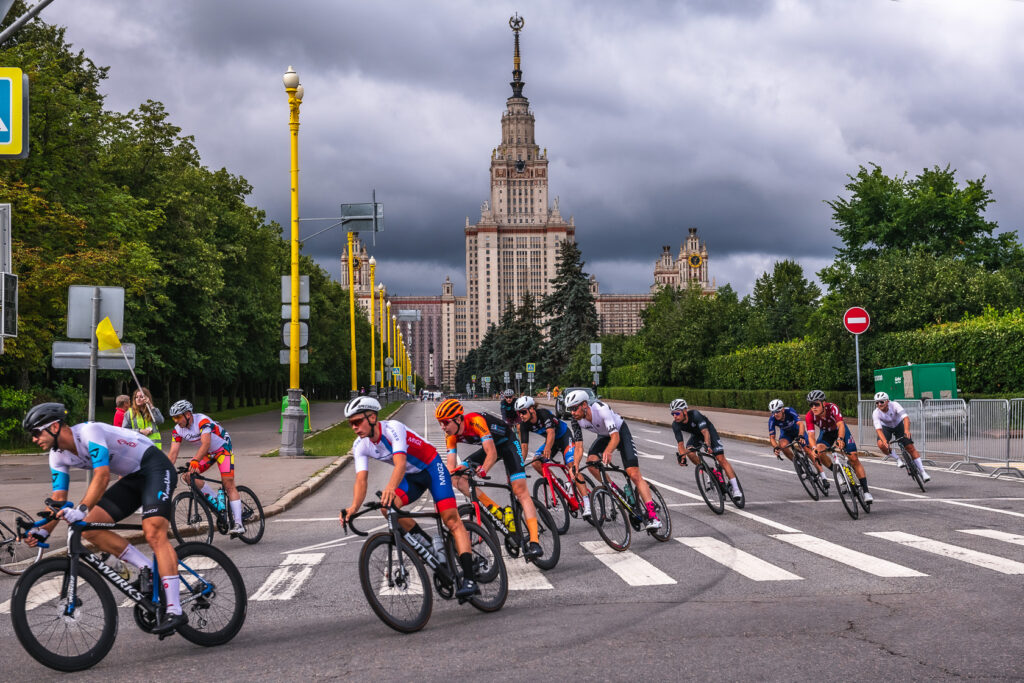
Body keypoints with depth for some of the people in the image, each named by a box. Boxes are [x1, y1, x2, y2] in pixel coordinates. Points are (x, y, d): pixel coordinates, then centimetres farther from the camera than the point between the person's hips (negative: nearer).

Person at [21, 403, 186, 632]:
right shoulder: (58, 456, 2)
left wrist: (81, 510, -45)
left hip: (155, 467, -9)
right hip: (132, 478, 9)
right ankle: (149, 571, 1)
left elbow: (102, 476, -34)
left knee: (154, 534, -25)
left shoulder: (89, 431, -24)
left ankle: (175, 611, -29)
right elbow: (58, 498, 2)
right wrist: (43, 530, -14)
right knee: (90, 528, -4)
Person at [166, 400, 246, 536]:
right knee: (188, 476, -13)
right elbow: (173, 453, -16)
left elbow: (206, 444, -44)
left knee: (228, 484, -16)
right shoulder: (178, 430, -11)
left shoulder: (202, 421, -31)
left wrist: (195, 461, -58)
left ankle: (239, 524, -17)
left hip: (222, 447, -7)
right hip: (208, 453, 7)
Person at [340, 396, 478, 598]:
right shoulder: (360, 446, -10)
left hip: (432, 467, -6)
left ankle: (470, 579, -24)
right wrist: (354, 507, -39)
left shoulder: (392, 428, -29)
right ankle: (431, 544, -7)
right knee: (387, 506, -22)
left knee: (451, 518, -19)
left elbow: (400, 463, -44)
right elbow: (361, 479, -19)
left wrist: (390, 488, -63)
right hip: (411, 476, 6)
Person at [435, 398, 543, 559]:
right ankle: (495, 510, -8)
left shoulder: (475, 421, -33)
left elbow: (492, 454, -38)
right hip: (490, 446, 7)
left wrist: (482, 470, -56)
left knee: (520, 491, -21)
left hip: (508, 443, -7)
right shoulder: (451, 436, -13)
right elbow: (450, 466, -14)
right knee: (458, 478, -11)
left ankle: (535, 542, -27)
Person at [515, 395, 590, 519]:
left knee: (572, 466, -24)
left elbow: (551, 432, -45)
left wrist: (547, 448, -62)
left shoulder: (543, 413, -31)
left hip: (564, 437, -6)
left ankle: (587, 503, -28)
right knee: (536, 463, -17)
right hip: (551, 441, 6)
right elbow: (524, 445, -15)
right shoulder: (524, 424, -15)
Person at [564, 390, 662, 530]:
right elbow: (578, 446, -17)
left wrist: (607, 452, -62)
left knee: (634, 474, -18)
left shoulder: (601, 409, -36)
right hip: (603, 436, 5)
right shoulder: (576, 420, -20)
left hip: (620, 432, -5)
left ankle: (653, 515, -21)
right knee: (591, 461, -24)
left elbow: (615, 436, -43)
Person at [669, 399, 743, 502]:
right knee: (689, 452, -24)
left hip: (709, 431, -4)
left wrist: (707, 445, -62)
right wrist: (682, 456, -39)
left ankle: (735, 489, -13)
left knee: (721, 459, -14)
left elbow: (705, 432, -46)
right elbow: (680, 443, -24)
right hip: (696, 436, 4)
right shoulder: (675, 425, -23)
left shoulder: (695, 414, -37)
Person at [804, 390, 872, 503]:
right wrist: (814, 448, -55)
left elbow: (841, 425, -47)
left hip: (840, 430, -2)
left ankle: (866, 491, -8)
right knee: (819, 452, -27)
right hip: (826, 432, 2)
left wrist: (840, 439, -67)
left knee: (854, 458, -11)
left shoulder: (832, 408, -36)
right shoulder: (810, 416, -29)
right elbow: (811, 435, -35)